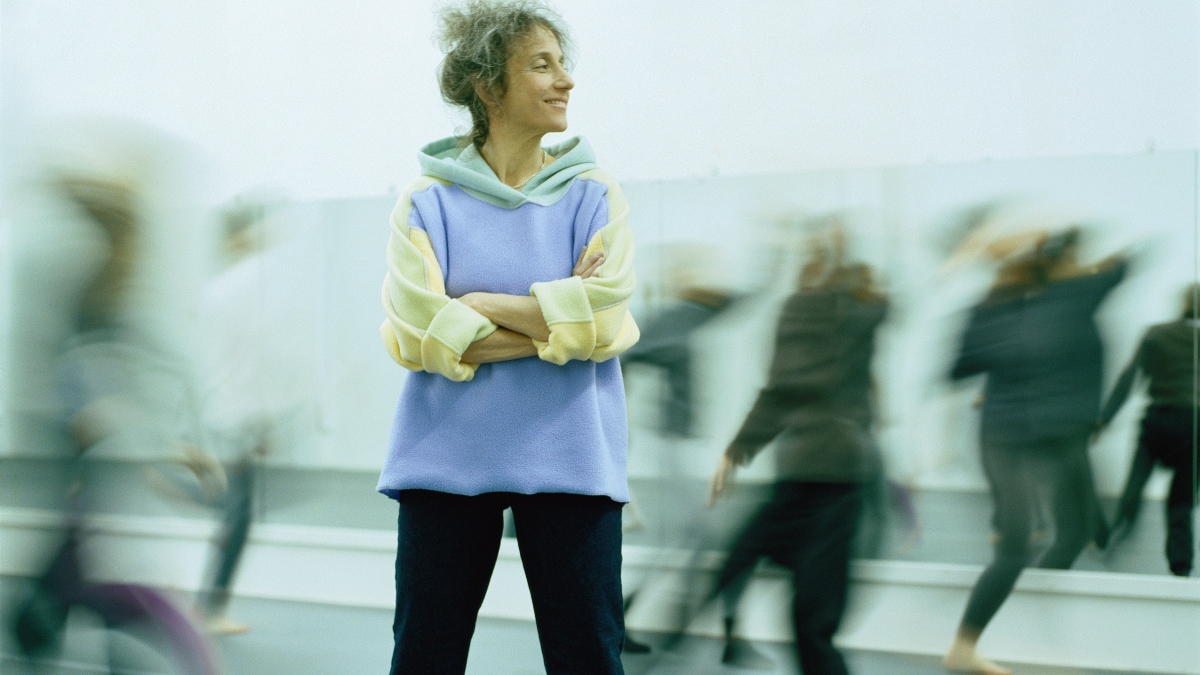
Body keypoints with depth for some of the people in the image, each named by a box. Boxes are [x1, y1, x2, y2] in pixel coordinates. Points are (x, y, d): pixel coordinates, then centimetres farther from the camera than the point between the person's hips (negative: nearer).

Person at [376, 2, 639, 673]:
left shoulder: (594, 196, 4)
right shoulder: (428, 201, 1)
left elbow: (603, 317, -11)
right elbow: (420, 333, -12)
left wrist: (476, 302, -8)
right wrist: (558, 321, -13)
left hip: (567, 459, 0)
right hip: (448, 459, 0)